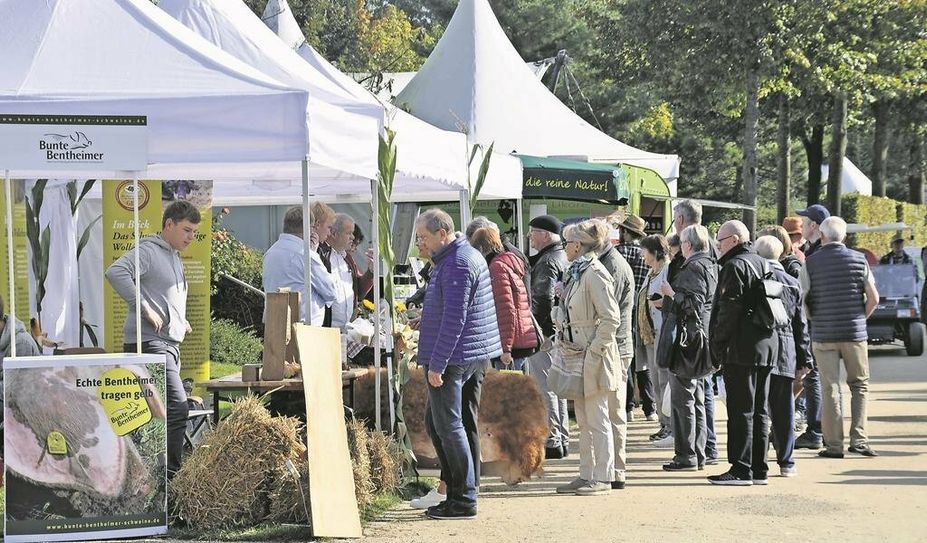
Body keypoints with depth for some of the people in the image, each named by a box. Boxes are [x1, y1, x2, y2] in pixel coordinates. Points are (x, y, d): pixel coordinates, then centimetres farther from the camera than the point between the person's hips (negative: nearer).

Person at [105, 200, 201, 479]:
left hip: (169, 344, 10)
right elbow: (115, 272, -26)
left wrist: (181, 322, 19)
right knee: (177, 407, -18)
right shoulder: (149, 251, -8)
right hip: (149, 343, -10)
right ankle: (169, 475, -16)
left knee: (162, 412, 11)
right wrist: (144, 309, -25)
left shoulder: (175, 258, 23)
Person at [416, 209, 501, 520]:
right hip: (466, 357, 11)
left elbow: (453, 319, -22)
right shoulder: (467, 255, 16)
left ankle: (463, 500, 2)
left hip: (451, 357, -11)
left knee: (448, 426, -4)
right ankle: (456, 491, 20)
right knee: (434, 422, 16)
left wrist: (437, 365, -21)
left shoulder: (457, 264, -17)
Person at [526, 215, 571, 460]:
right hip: (559, 333, 10)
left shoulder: (547, 262, -15)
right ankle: (562, 439, 21)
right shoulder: (563, 258, 16)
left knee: (544, 387, -6)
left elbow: (542, 300, -22)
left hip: (543, 333, -10)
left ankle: (551, 441, -5)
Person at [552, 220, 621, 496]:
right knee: (583, 421, 13)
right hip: (577, 357, 9)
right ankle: (586, 475, 19)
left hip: (593, 358, -9)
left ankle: (602, 478, 4)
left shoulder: (595, 274, -15)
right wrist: (566, 348, 12)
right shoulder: (575, 273, 13)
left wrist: (593, 353, -18)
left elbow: (611, 318, -19)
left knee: (597, 420, -3)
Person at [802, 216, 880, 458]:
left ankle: (834, 445, 4)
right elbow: (873, 298, 0)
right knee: (859, 385, 12)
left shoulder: (811, 263, -2)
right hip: (854, 333, 1)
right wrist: (860, 318, 14)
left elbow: (801, 299, -5)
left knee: (830, 389, 3)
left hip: (823, 335, 0)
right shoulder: (859, 259, 1)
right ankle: (858, 439, 4)